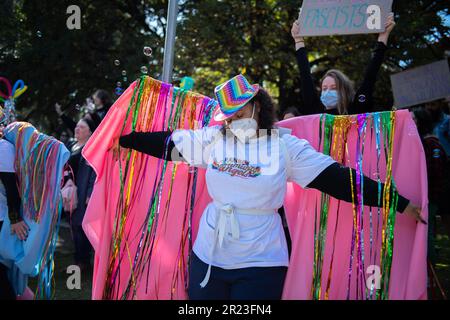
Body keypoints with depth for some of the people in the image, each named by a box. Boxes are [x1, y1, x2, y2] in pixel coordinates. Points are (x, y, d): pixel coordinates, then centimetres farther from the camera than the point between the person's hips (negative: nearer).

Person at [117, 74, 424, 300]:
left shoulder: (285, 146, -7)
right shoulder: (212, 139, 3)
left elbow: (338, 179, -9)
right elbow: (166, 142, 11)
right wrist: (123, 139, 15)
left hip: (260, 263, -3)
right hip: (209, 256, 3)